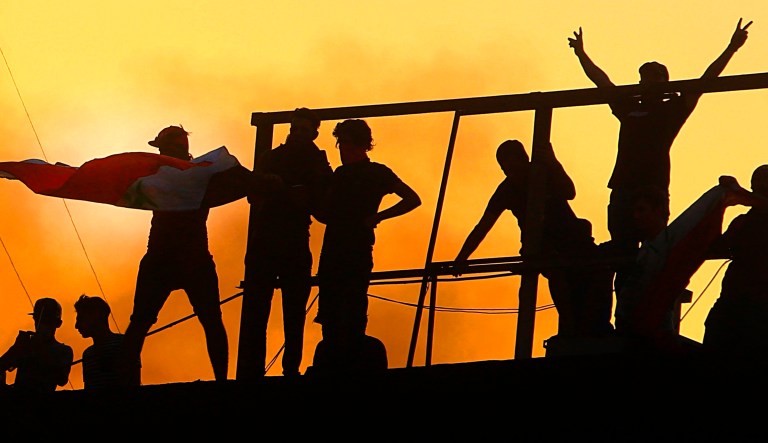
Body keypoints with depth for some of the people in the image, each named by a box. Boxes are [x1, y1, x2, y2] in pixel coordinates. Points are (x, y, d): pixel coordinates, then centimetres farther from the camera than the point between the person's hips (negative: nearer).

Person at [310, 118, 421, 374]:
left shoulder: (377, 173, 3)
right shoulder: (340, 174, 20)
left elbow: (413, 199, -3)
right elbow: (325, 215, 22)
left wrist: (377, 217, -10)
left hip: (358, 252, -6)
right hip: (332, 252, 6)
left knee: (352, 317, -12)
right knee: (329, 320, 2)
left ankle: (353, 366, -12)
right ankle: (330, 367, 3)